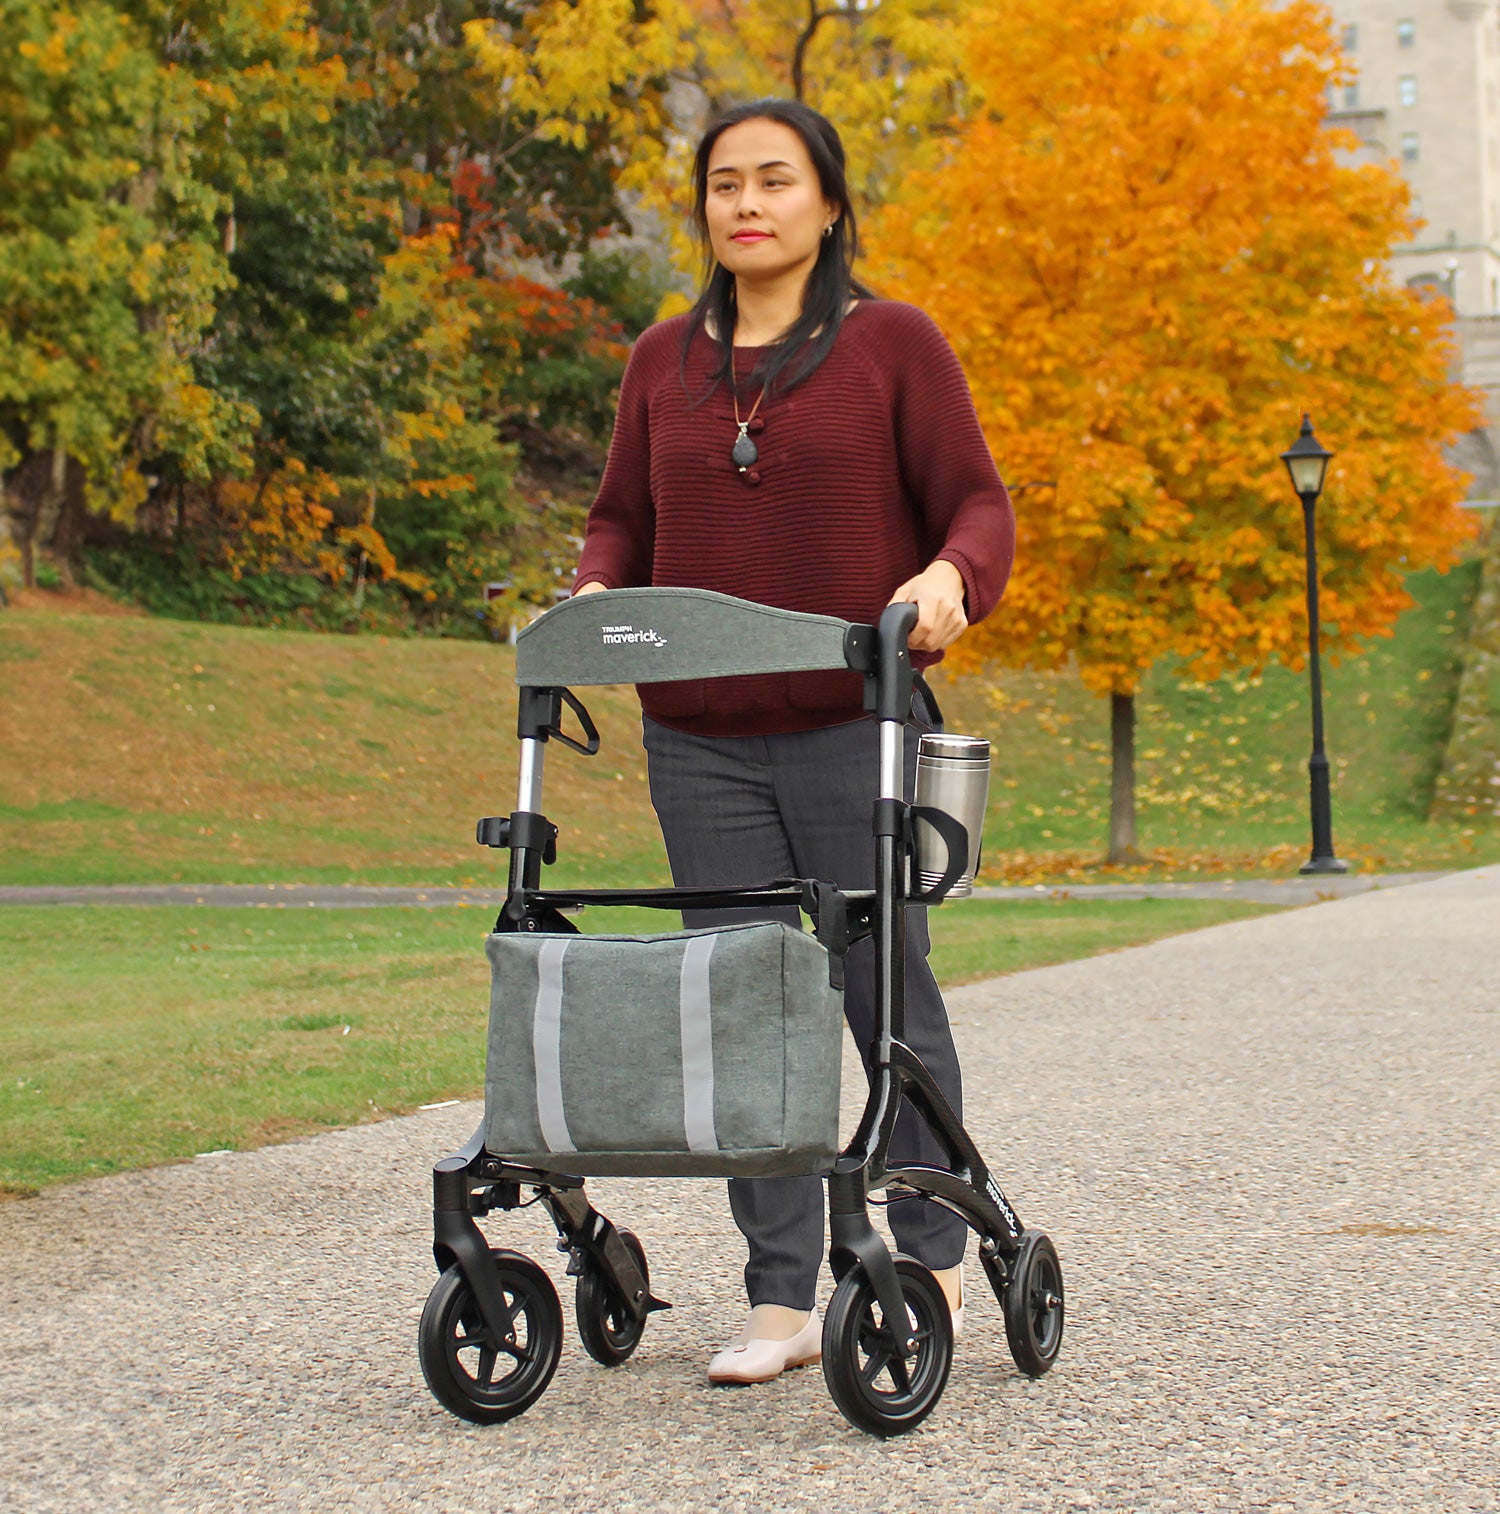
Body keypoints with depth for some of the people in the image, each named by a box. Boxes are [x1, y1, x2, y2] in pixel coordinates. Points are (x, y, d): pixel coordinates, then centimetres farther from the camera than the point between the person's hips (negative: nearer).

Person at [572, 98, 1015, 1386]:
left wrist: (950, 578, -21)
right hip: (699, 737, 4)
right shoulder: (665, 361, 14)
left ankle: (933, 1256, 24)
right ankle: (781, 1301, 9)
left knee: (884, 988, 3)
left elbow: (977, 503, 1)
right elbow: (625, 519, 21)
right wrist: (595, 591, 0)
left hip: (854, 725, -3)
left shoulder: (894, 344, 3)